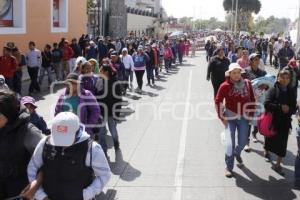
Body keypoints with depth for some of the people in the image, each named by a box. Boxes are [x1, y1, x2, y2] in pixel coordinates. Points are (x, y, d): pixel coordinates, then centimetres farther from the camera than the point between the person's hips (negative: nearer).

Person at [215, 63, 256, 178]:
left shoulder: (247, 83, -3)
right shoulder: (225, 86, -12)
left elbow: (252, 99, 7)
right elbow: (218, 101, -5)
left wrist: (251, 113, 5)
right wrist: (221, 117, -6)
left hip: (244, 117, 3)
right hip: (230, 117, -3)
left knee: (243, 141, 11)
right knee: (231, 143, -7)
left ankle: (237, 153, 47)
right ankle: (229, 167, 12)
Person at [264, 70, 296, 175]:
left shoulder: (291, 92, 3)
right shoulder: (273, 90, -9)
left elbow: (294, 108, 5)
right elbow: (267, 104, -20)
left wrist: (288, 109, -16)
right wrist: (280, 107, -23)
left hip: (285, 122, 3)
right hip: (272, 120, -2)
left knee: (282, 143, 0)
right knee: (270, 139, 16)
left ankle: (278, 165, 10)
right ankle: (266, 152, 47)